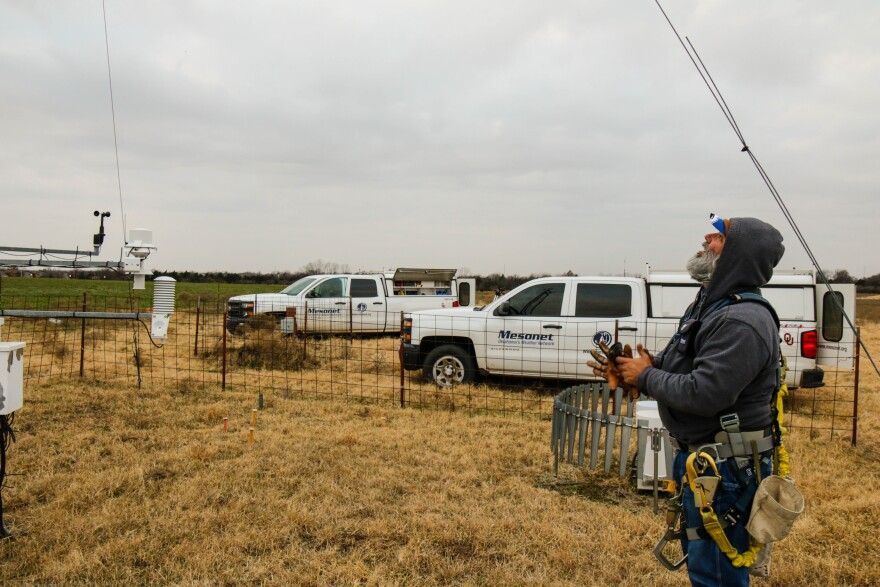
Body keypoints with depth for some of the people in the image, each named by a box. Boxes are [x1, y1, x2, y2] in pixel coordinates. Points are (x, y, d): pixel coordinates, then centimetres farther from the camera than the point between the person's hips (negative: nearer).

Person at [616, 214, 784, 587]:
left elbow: (701, 394, -31)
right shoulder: (710, 304, 9)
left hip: (725, 470, -10)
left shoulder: (742, 320, -25)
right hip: (697, 457, 10)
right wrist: (644, 367, -1)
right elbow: (682, 368, 17)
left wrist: (646, 377, -15)